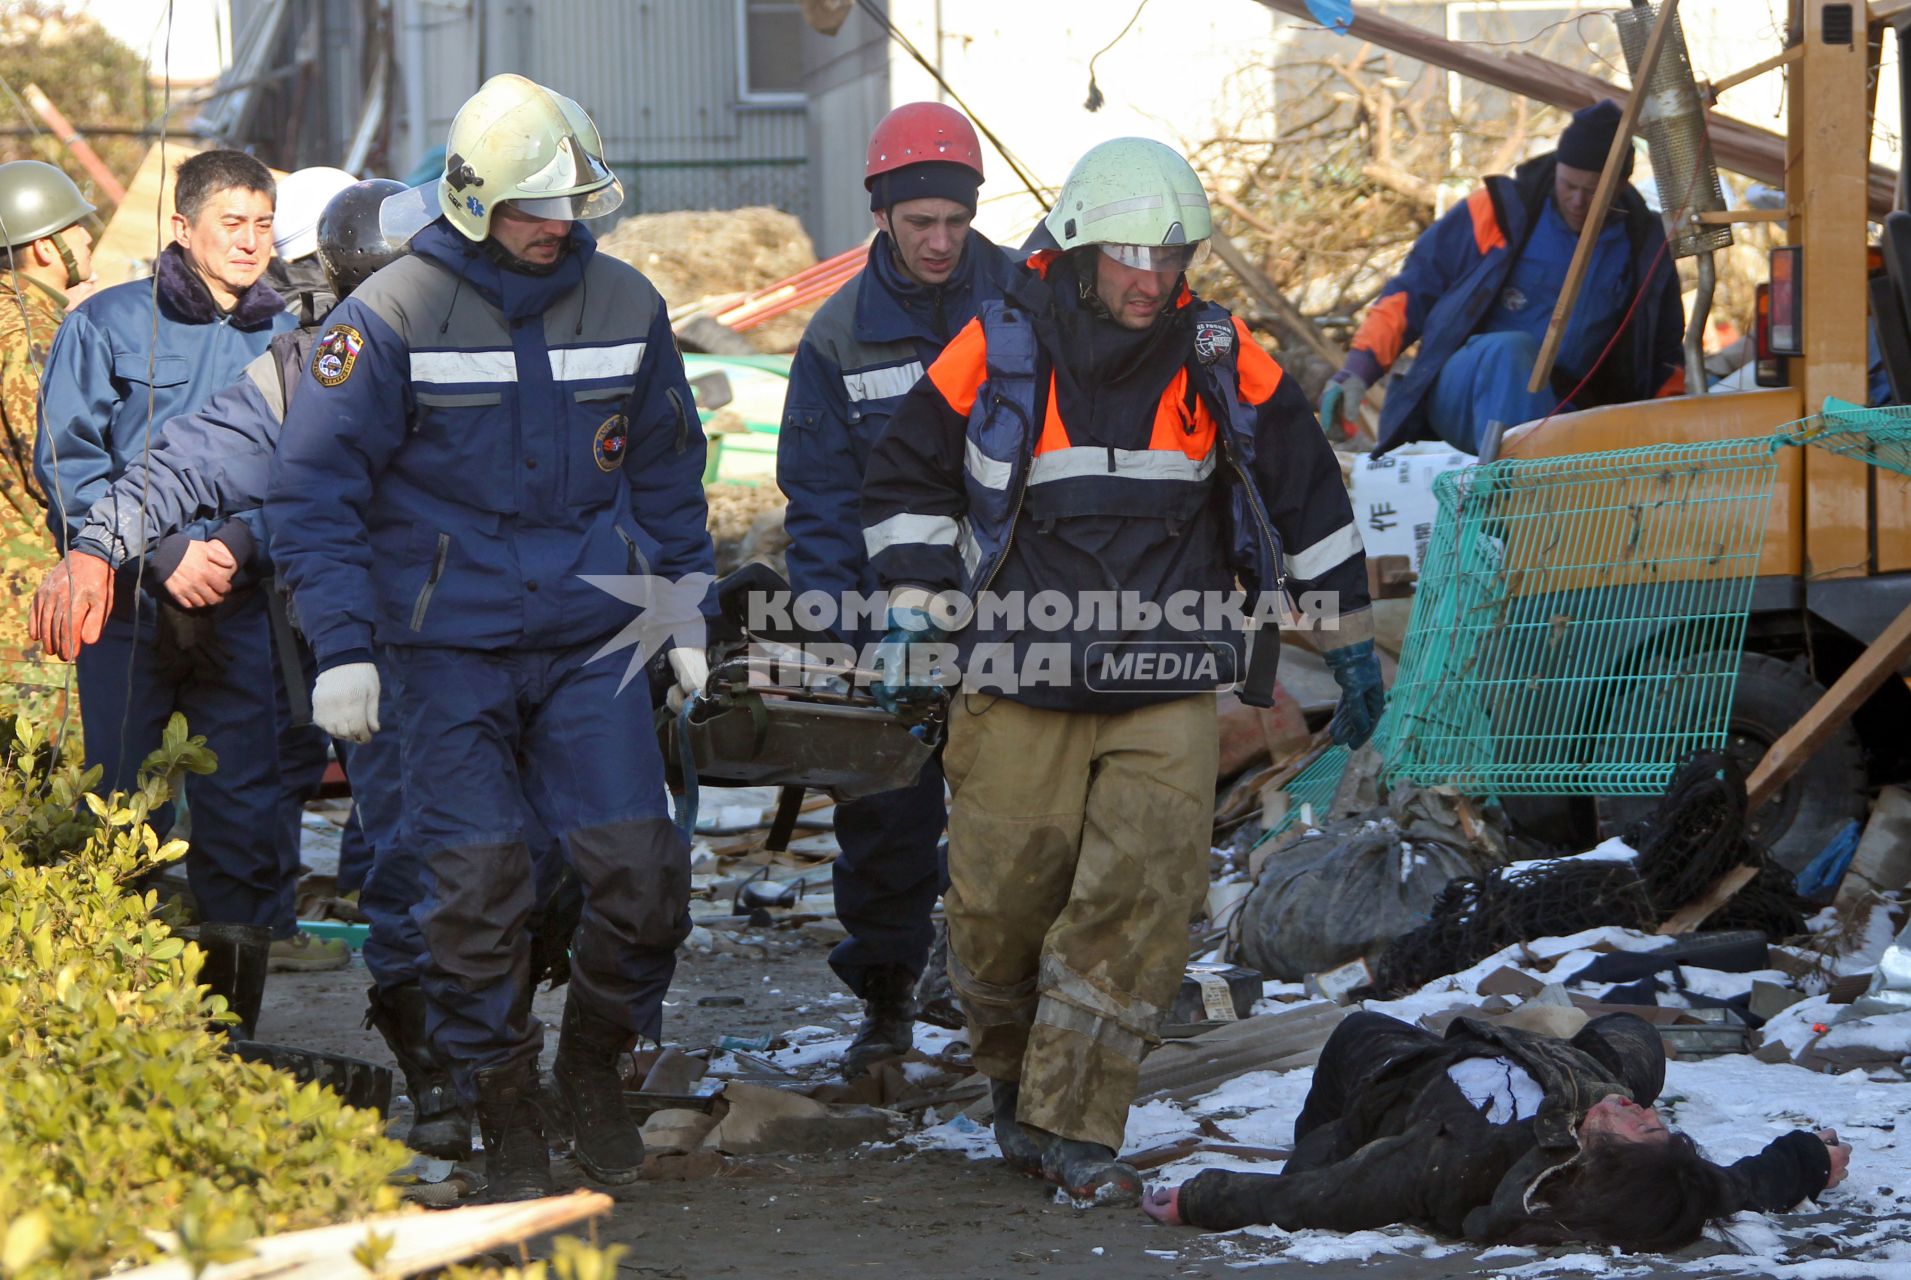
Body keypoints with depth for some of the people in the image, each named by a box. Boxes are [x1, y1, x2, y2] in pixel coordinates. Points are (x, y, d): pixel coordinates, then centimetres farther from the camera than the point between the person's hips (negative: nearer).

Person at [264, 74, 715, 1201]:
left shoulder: (624, 306, 4)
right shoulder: (392, 316, -8)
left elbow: (667, 475, 16)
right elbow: (315, 487, -6)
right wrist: (344, 647, -12)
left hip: (591, 640, 3)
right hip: (448, 651, -3)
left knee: (642, 871, -5)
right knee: (479, 888, -2)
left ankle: (594, 1064, 21)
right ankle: (505, 1113, 15)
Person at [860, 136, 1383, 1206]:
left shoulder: (1223, 364, 1)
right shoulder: (996, 355, -4)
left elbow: (1306, 494, 12)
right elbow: (909, 480, 9)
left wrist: (1353, 641, 15)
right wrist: (914, 621, 3)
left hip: (1168, 694, 1)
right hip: (1019, 684, -1)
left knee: (1138, 899, -11)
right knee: (1003, 901, 3)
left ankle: (1073, 1127, -5)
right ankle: (1015, 1075, 31)